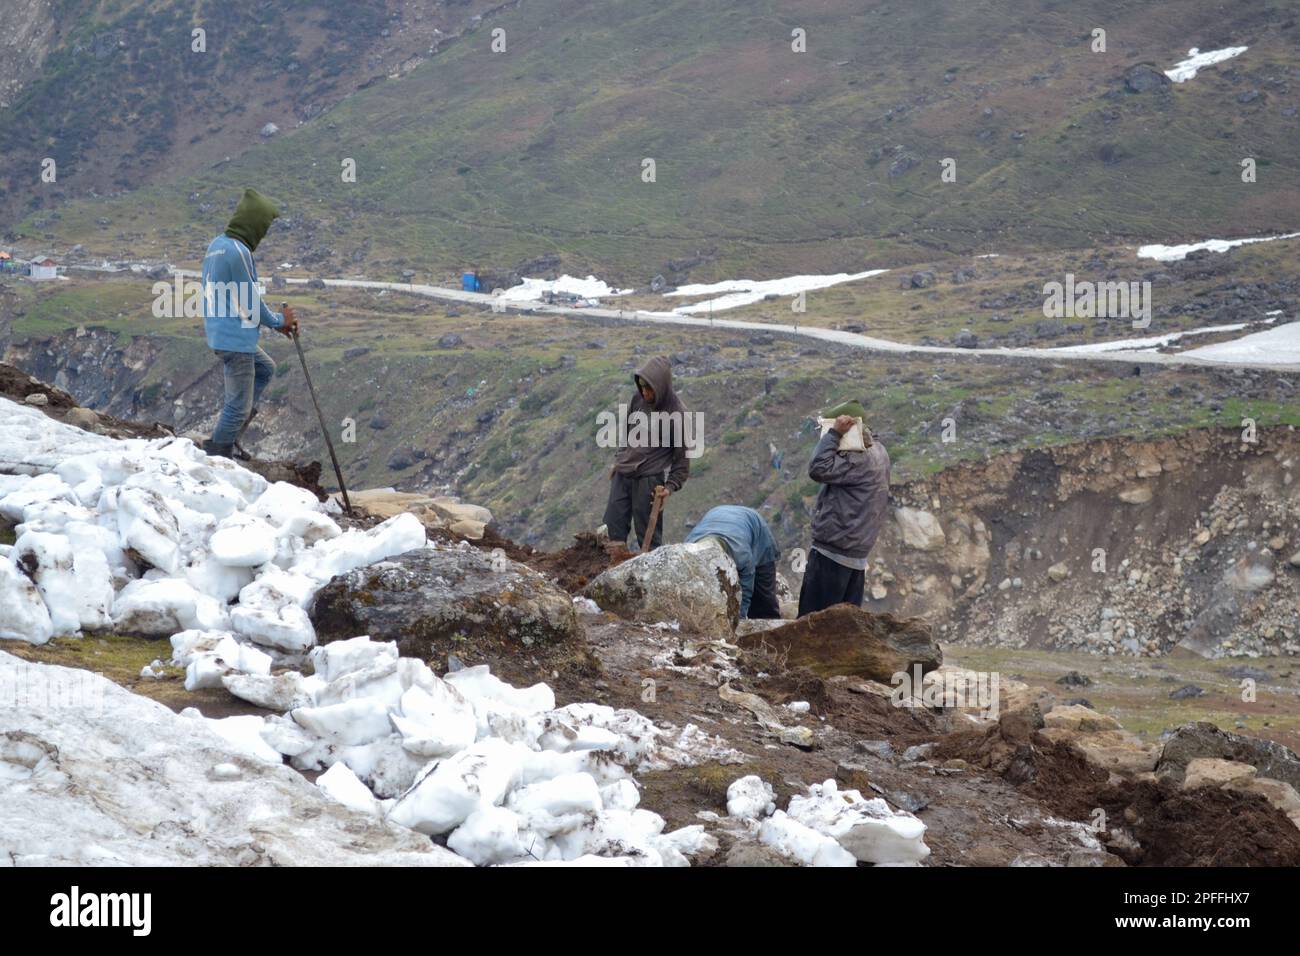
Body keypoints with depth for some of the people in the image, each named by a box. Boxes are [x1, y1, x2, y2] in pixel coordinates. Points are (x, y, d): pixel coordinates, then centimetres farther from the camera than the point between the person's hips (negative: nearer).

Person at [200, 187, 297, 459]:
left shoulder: (217, 244, 9)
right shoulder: (238, 252, -22)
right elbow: (251, 302, -17)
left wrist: (276, 321, 15)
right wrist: (279, 321, 1)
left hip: (220, 332, 10)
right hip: (235, 339, -10)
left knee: (265, 369, 29)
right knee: (239, 406, 0)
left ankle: (228, 435, 24)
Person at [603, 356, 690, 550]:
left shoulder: (677, 414, -14)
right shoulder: (639, 399, 2)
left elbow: (682, 457, -6)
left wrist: (671, 487, -13)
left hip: (649, 480, -6)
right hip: (622, 475, 6)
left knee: (648, 535, -2)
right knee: (614, 529, 8)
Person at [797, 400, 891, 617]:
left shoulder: (859, 460, -17)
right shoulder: (877, 451, 13)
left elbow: (819, 469, -24)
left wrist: (834, 433, -18)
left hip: (831, 556, -10)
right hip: (857, 559, 10)